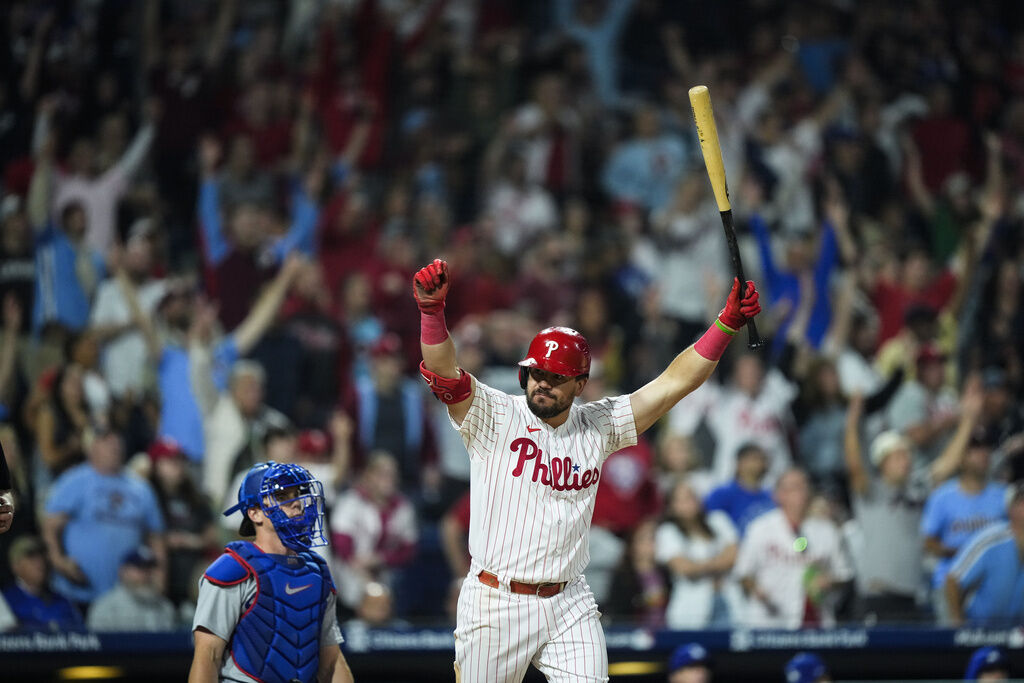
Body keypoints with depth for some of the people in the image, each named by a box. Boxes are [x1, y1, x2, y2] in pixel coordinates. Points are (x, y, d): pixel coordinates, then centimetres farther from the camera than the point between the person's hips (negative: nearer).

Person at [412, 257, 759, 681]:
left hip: (569, 606, 3)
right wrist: (432, 311, -36)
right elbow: (444, 373, -18)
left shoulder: (598, 427, 7)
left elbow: (673, 383, 5)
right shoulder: (494, 417, -2)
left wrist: (727, 324, -4)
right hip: (496, 602, -2)